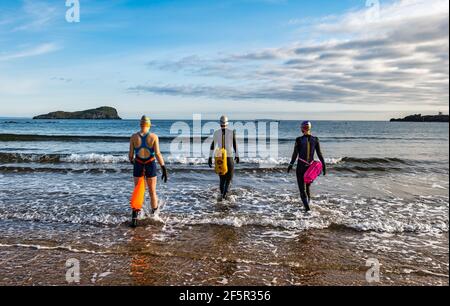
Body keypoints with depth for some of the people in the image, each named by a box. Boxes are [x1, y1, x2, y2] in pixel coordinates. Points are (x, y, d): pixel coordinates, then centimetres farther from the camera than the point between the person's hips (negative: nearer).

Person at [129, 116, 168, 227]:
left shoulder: (134, 137, -5)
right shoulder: (154, 137, -9)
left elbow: (131, 154, -1)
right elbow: (157, 153, -17)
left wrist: (132, 161, 22)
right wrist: (164, 168, -16)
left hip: (138, 166, 1)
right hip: (151, 166, -1)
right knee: (152, 192, 18)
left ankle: (134, 218, -3)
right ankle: (154, 213, 37)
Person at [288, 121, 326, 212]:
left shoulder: (299, 140, -7)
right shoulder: (315, 140, -2)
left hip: (301, 166, -2)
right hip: (311, 166, 2)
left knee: (302, 188, 7)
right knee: (307, 185, 16)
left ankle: (307, 207, 7)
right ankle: (308, 201, 26)